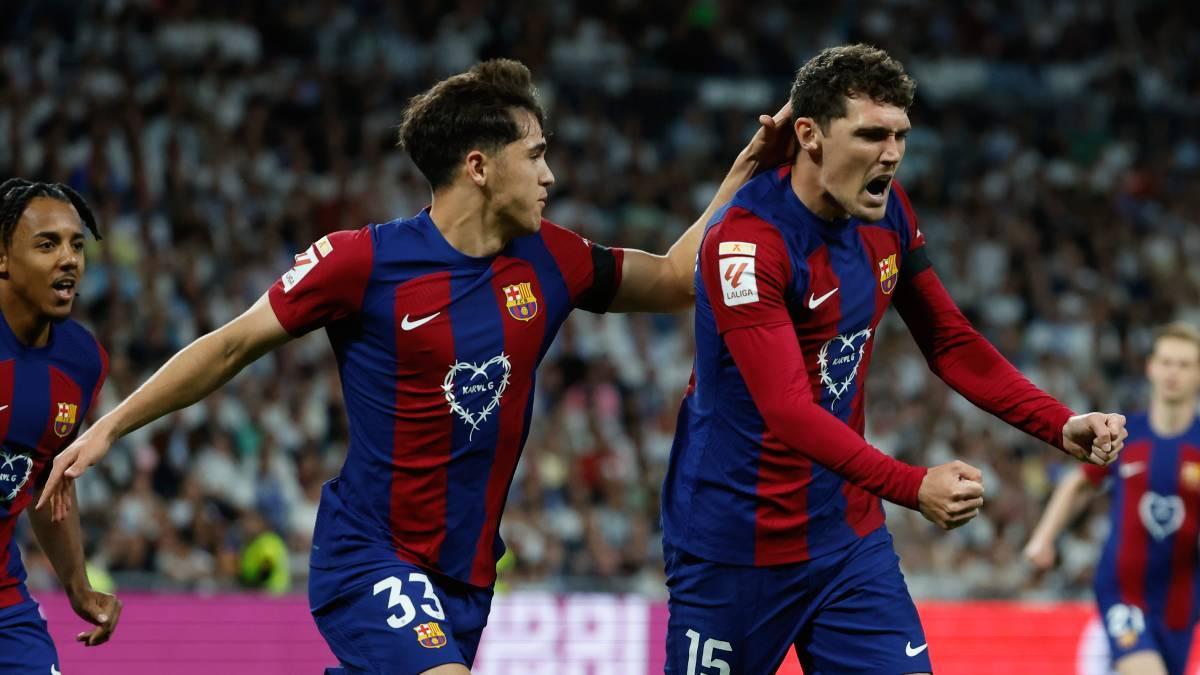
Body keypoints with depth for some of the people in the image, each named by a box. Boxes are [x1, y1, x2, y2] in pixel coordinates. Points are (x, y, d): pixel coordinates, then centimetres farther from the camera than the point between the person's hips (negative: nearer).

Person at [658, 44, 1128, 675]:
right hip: (735, 546, -6)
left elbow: (951, 343, 13)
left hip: (848, 538, 6)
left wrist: (1062, 427, 0)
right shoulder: (746, 241, -22)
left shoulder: (885, 211, 1)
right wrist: (912, 487, -42)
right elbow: (788, 409, -31)